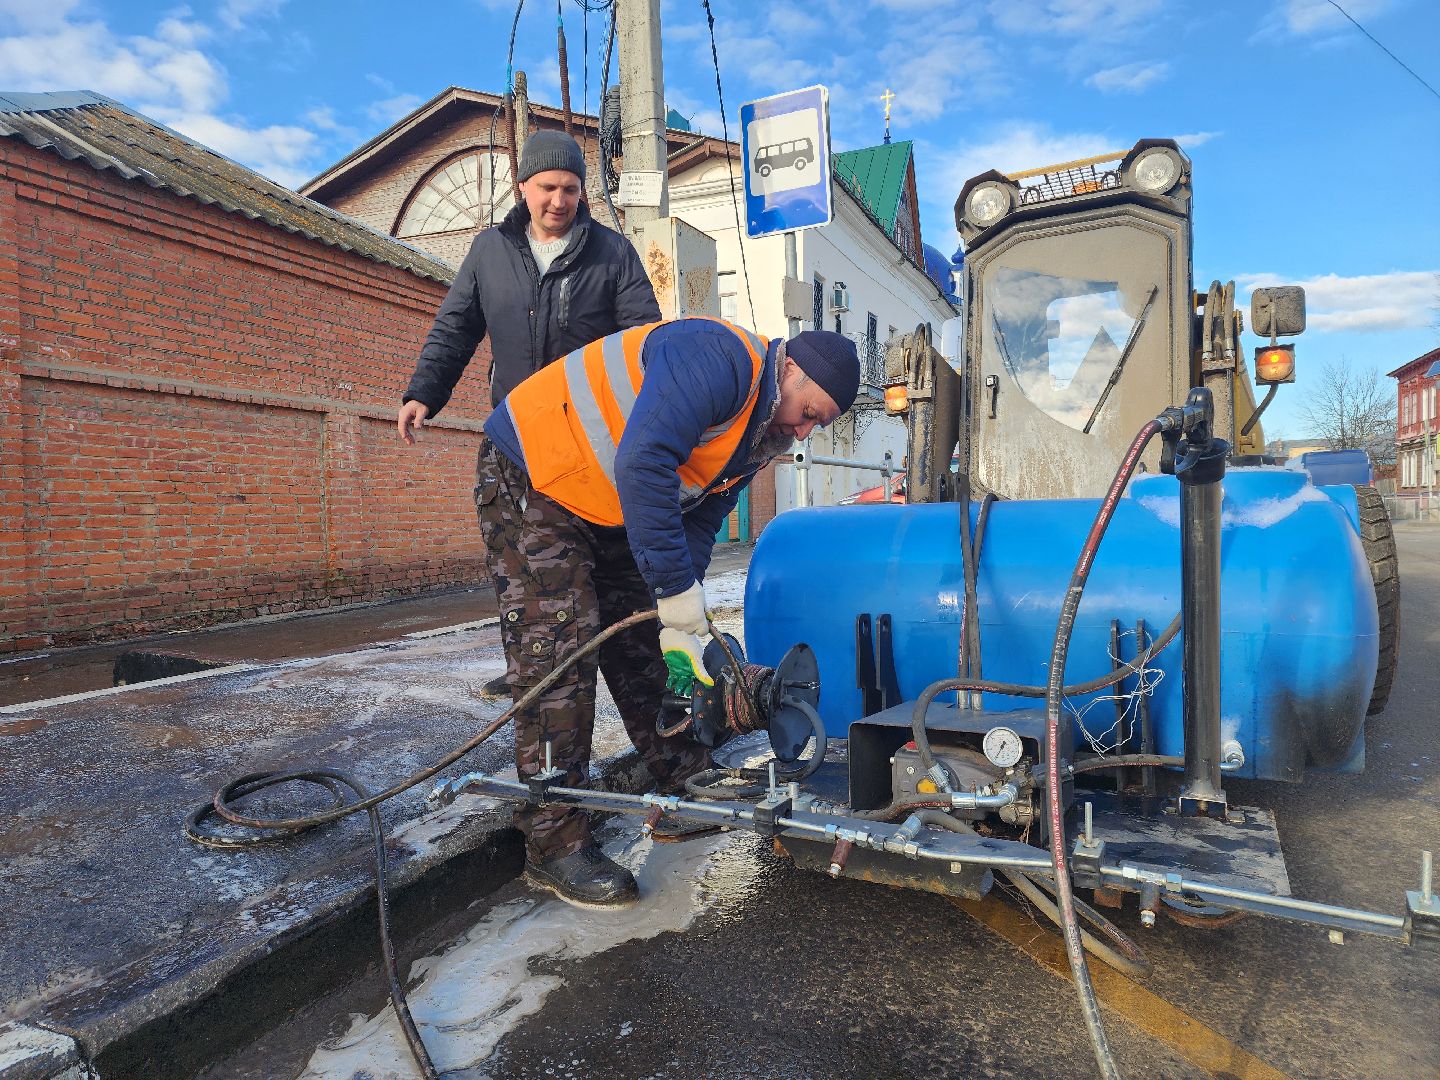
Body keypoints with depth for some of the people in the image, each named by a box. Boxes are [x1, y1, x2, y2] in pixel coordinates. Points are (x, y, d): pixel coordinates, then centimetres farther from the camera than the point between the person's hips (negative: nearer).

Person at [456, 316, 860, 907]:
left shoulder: (759, 437, 5)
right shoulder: (720, 357, -26)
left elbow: (697, 526, 4)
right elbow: (642, 465, -38)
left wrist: (679, 628, -8)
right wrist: (681, 601, -34)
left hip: (608, 512, 10)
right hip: (528, 478, -9)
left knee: (644, 645, 10)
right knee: (557, 649, -14)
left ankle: (688, 790, 23)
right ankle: (554, 846, -3)